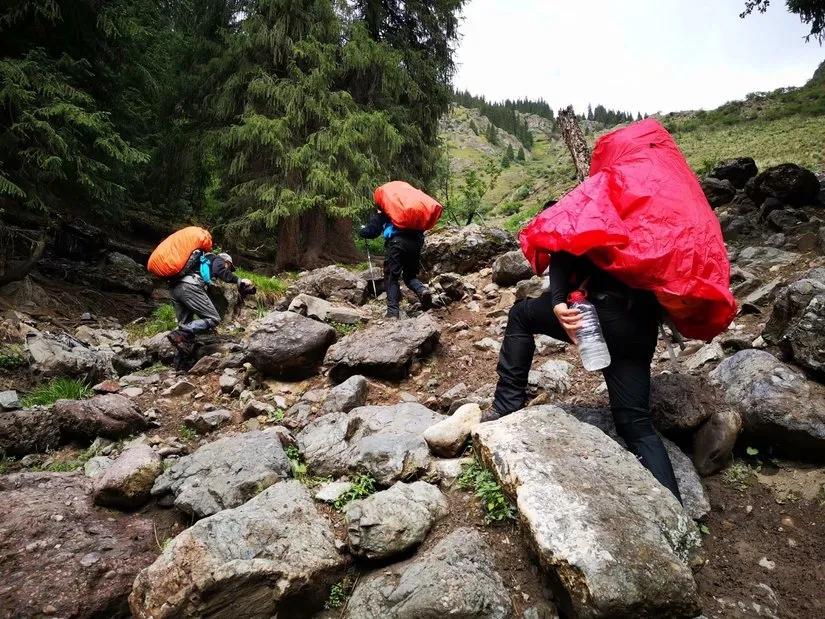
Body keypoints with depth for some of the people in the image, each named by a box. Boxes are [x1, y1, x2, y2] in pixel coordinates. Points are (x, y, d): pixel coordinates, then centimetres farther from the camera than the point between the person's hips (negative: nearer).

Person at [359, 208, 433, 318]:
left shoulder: (381, 211, 19)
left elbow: (372, 231, 16)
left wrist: (362, 231, 36)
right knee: (410, 275, 19)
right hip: (415, 242, 4)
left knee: (392, 277, 4)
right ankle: (422, 290, -12)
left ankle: (393, 312, -6)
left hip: (396, 242, -4)